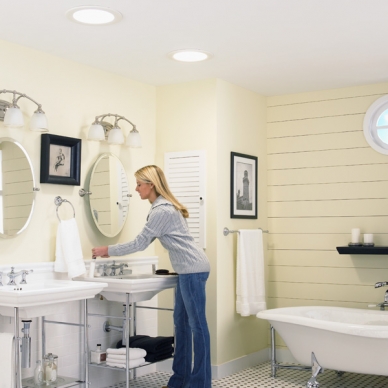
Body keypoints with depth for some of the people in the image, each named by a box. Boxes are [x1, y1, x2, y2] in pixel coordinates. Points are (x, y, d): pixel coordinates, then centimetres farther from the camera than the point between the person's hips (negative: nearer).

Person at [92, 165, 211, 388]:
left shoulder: (162, 211, -16)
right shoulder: (163, 207, 15)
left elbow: (140, 243, -13)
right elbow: (144, 242, 17)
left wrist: (108, 250, -4)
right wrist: (112, 252, 13)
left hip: (193, 269, -11)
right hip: (188, 270, 11)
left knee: (197, 324, -5)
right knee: (181, 322, 12)